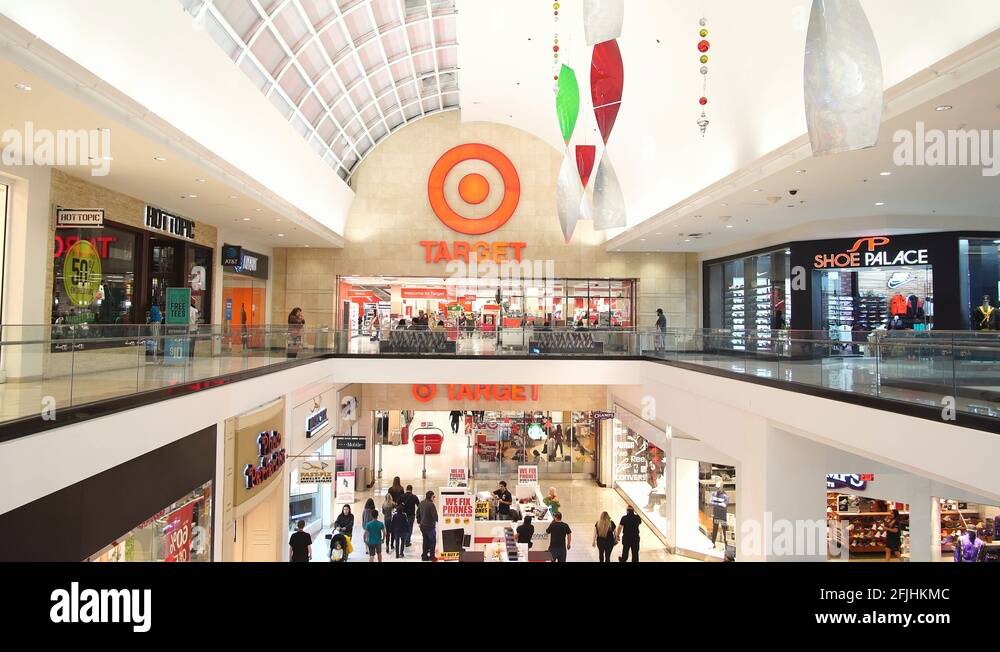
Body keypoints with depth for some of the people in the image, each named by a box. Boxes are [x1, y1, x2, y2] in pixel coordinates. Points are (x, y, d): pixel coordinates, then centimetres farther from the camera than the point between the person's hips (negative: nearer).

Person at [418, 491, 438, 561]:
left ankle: (424, 556, 23)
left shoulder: (421, 503, 3)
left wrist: (419, 521, 21)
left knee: (425, 541, 18)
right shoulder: (431, 504, -22)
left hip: (423, 525, 8)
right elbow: (435, 515, -23)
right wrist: (438, 520, -5)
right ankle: (431, 557, 11)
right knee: (432, 541, 7)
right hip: (430, 526, -7)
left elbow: (418, 513, 13)